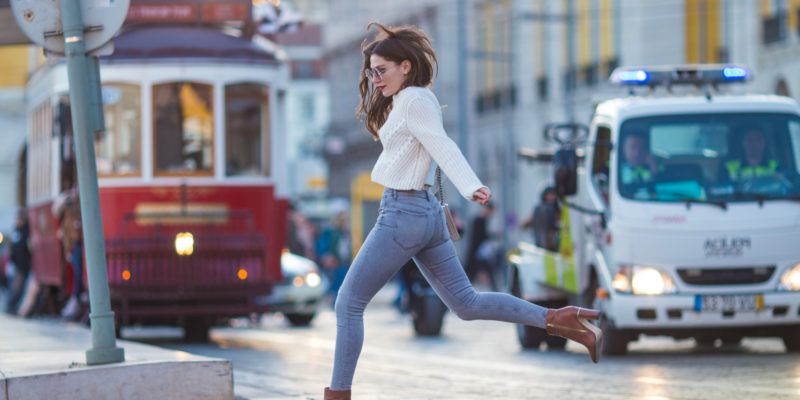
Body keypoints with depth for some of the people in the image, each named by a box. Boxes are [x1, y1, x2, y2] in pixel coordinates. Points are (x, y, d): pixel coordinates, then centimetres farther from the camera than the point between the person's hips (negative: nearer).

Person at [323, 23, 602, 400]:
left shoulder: (413, 100, -13)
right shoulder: (403, 101, 14)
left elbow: (443, 147, -27)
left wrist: (471, 187, -40)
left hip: (402, 213, -10)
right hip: (425, 213, 10)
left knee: (348, 304, -1)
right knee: (466, 303, 10)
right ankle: (556, 320, 2)